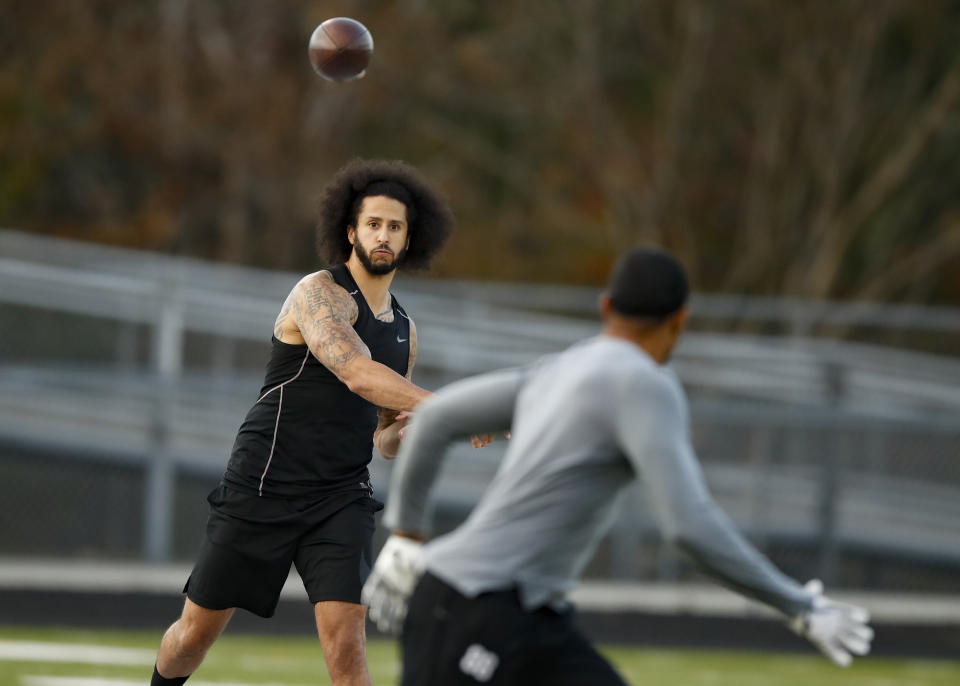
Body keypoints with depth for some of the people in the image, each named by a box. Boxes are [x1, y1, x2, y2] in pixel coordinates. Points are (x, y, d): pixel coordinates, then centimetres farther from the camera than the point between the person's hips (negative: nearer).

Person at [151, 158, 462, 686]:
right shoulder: (319, 294, -10)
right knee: (197, 631, 7)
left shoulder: (403, 330, 13)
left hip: (340, 502, 4)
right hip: (261, 489, -4)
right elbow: (356, 373, -29)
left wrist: (406, 431, -4)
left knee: (344, 638, -16)